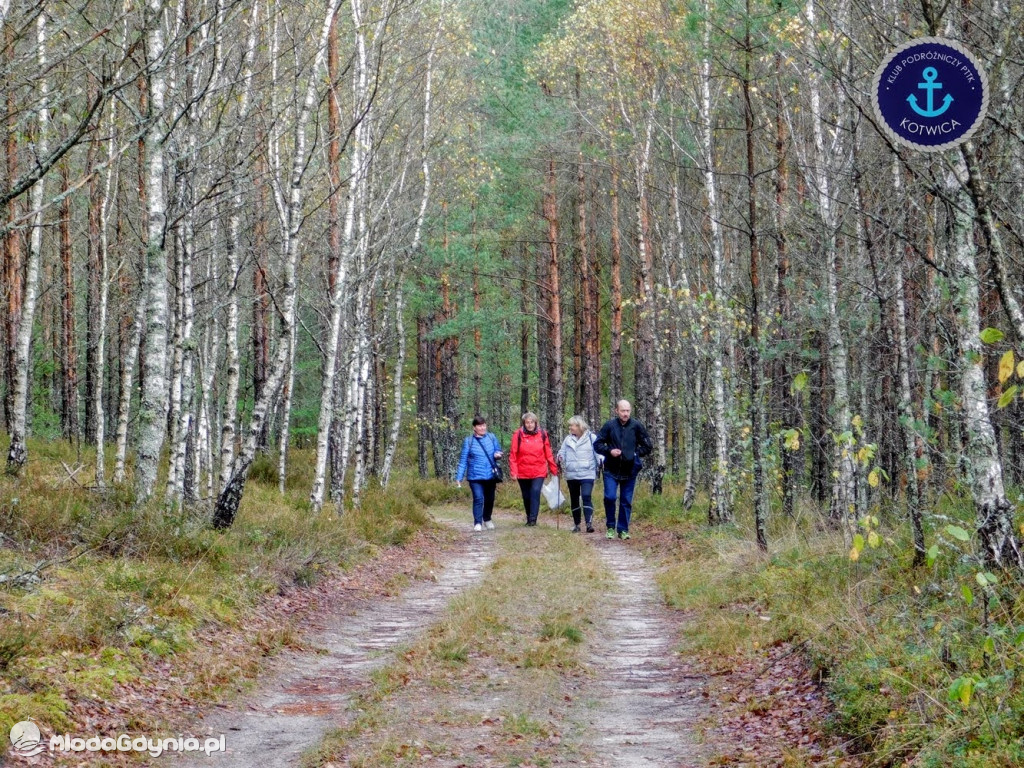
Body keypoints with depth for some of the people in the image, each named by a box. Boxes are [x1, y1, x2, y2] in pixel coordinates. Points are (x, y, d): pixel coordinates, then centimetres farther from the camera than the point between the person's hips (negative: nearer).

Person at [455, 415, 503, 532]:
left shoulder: (492, 438, 2)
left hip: (490, 475, 3)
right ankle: (478, 523, -9)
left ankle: (487, 520, 34)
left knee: (489, 499, 14)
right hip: (475, 476, -3)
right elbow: (463, 460, 0)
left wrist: (497, 454, -15)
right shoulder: (468, 441, -2)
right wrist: (459, 477, -4)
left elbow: (498, 450, 11)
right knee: (478, 499, -14)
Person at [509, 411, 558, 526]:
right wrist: (514, 471, -10)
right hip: (523, 472, 1)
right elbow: (513, 454, -4)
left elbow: (548, 454, 6)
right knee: (526, 496, 10)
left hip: (539, 472, -1)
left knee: (535, 492, -18)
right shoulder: (518, 435, -3)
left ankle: (533, 519, -20)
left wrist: (554, 469, 7)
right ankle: (529, 518, 27)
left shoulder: (542, 434, 2)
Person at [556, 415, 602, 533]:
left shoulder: (592, 438, 0)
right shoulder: (568, 439, 12)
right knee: (574, 500, 11)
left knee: (586, 497, -19)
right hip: (571, 474, 5)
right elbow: (562, 452, 11)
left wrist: (601, 461, -21)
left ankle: (589, 523, -22)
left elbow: (598, 452, -2)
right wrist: (560, 458, -11)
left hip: (587, 474, -5)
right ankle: (576, 524, 21)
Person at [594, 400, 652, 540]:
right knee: (610, 497, -10)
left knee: (626, 501, 6)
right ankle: (611, 527, 8)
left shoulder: (636, 426, -5)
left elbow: (648, 447, 5)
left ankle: (623, 529, 17)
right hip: (611, 470, -1)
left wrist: (635, 453, -6)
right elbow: (597, 444, 4)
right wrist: (609, 451, -12)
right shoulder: (609, 425, -5)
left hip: (629, 470, 1)